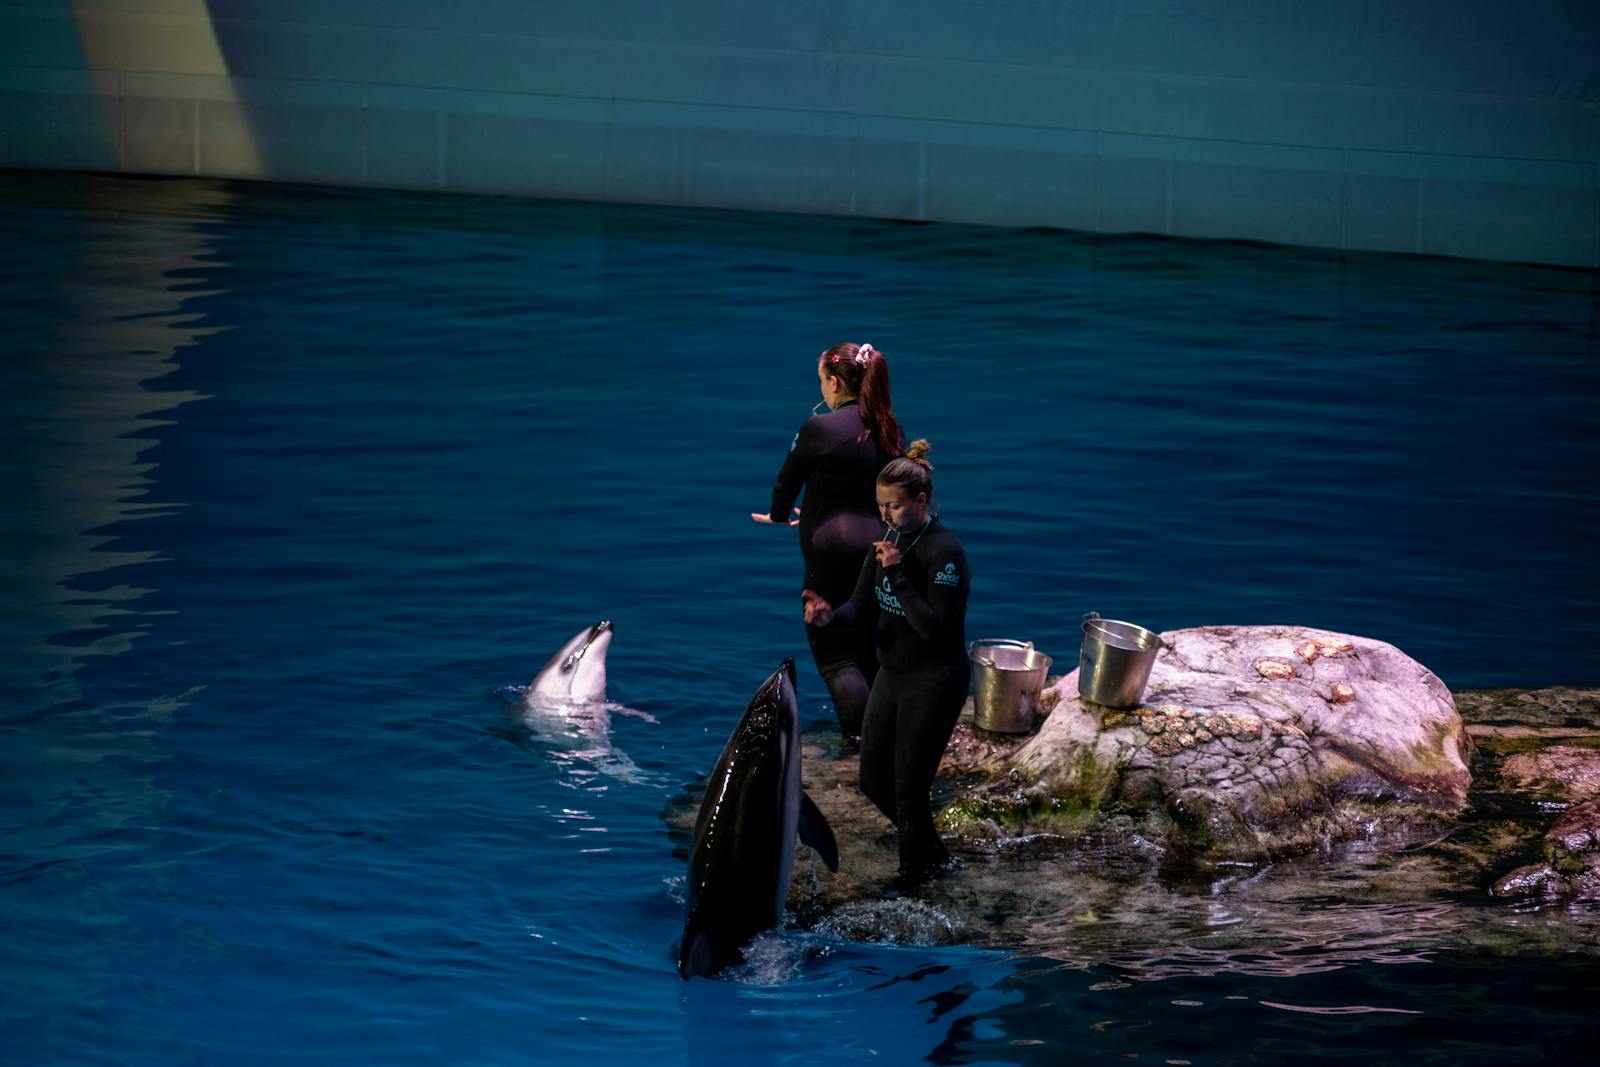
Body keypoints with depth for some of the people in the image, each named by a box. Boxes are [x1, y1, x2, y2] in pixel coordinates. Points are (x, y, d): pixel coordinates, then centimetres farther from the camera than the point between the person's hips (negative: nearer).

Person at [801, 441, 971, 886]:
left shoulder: (944, 552, -22)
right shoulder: (888, 540, 2)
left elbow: (935, 628, -27)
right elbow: (862, 606, 3)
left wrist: (897, 575, -30)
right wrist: (831, 616, -19)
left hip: (934, 682, -8)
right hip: (892, 675, 8)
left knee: (909, 790, -2)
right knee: (873, 781, 14)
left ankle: (914, 883, 13)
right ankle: (932, 852, 35)